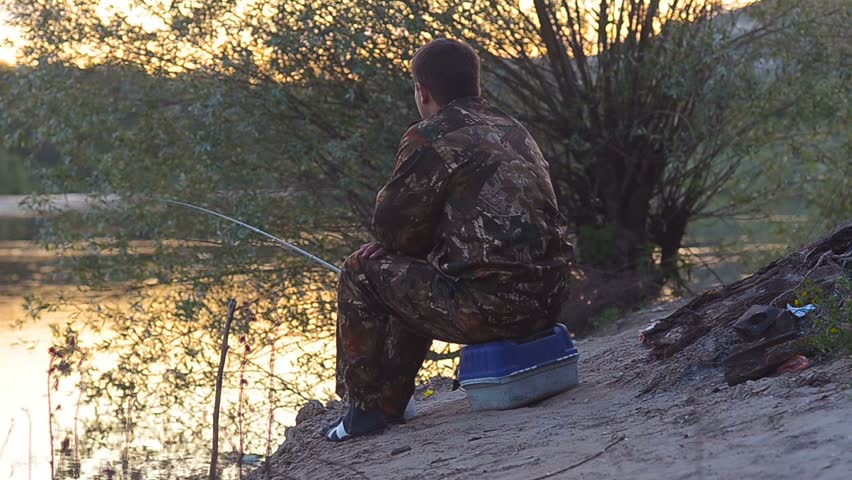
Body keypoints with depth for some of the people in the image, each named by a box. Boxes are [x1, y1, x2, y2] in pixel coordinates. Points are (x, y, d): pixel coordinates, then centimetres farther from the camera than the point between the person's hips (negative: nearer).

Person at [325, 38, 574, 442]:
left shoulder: (429, 139, -8)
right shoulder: (512, 130, 18)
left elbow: (391, 224, -3)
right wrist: (396, 245, 19)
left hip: (490, 306, -9)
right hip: (546, 299, 9)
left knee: (361, 274, 10)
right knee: (415, 277, 31)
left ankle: (363, 407, 17)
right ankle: (389, 402, 36)